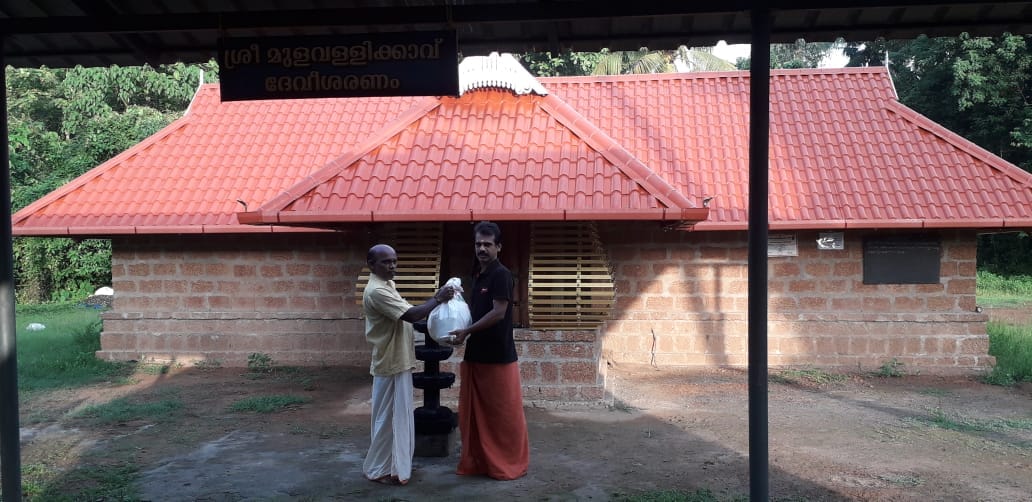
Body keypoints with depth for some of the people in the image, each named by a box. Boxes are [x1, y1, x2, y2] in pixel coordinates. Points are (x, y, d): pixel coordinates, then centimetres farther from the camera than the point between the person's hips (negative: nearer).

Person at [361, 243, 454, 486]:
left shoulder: (387, 285, 12)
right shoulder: (376, 291, -21)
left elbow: (405, 315, 17)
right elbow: (410, 315, -27)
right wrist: (437, 299, -20)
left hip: (398, 361, 10)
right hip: (390, 363, -10)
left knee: (397, 415, 18)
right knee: (387, 416, 0)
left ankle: (394, 463, 29)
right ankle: (378, 469, 12)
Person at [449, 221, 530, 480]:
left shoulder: (501, 274, -14)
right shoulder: (478, 274, 13)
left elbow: (498, 313, -20)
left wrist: (466, 331, -17)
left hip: (499, 355, -9)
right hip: (476, 353, 9)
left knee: (504, 412, 2)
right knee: (474, 410, 13)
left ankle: (510, 463, 14)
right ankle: (477, 461, 24)